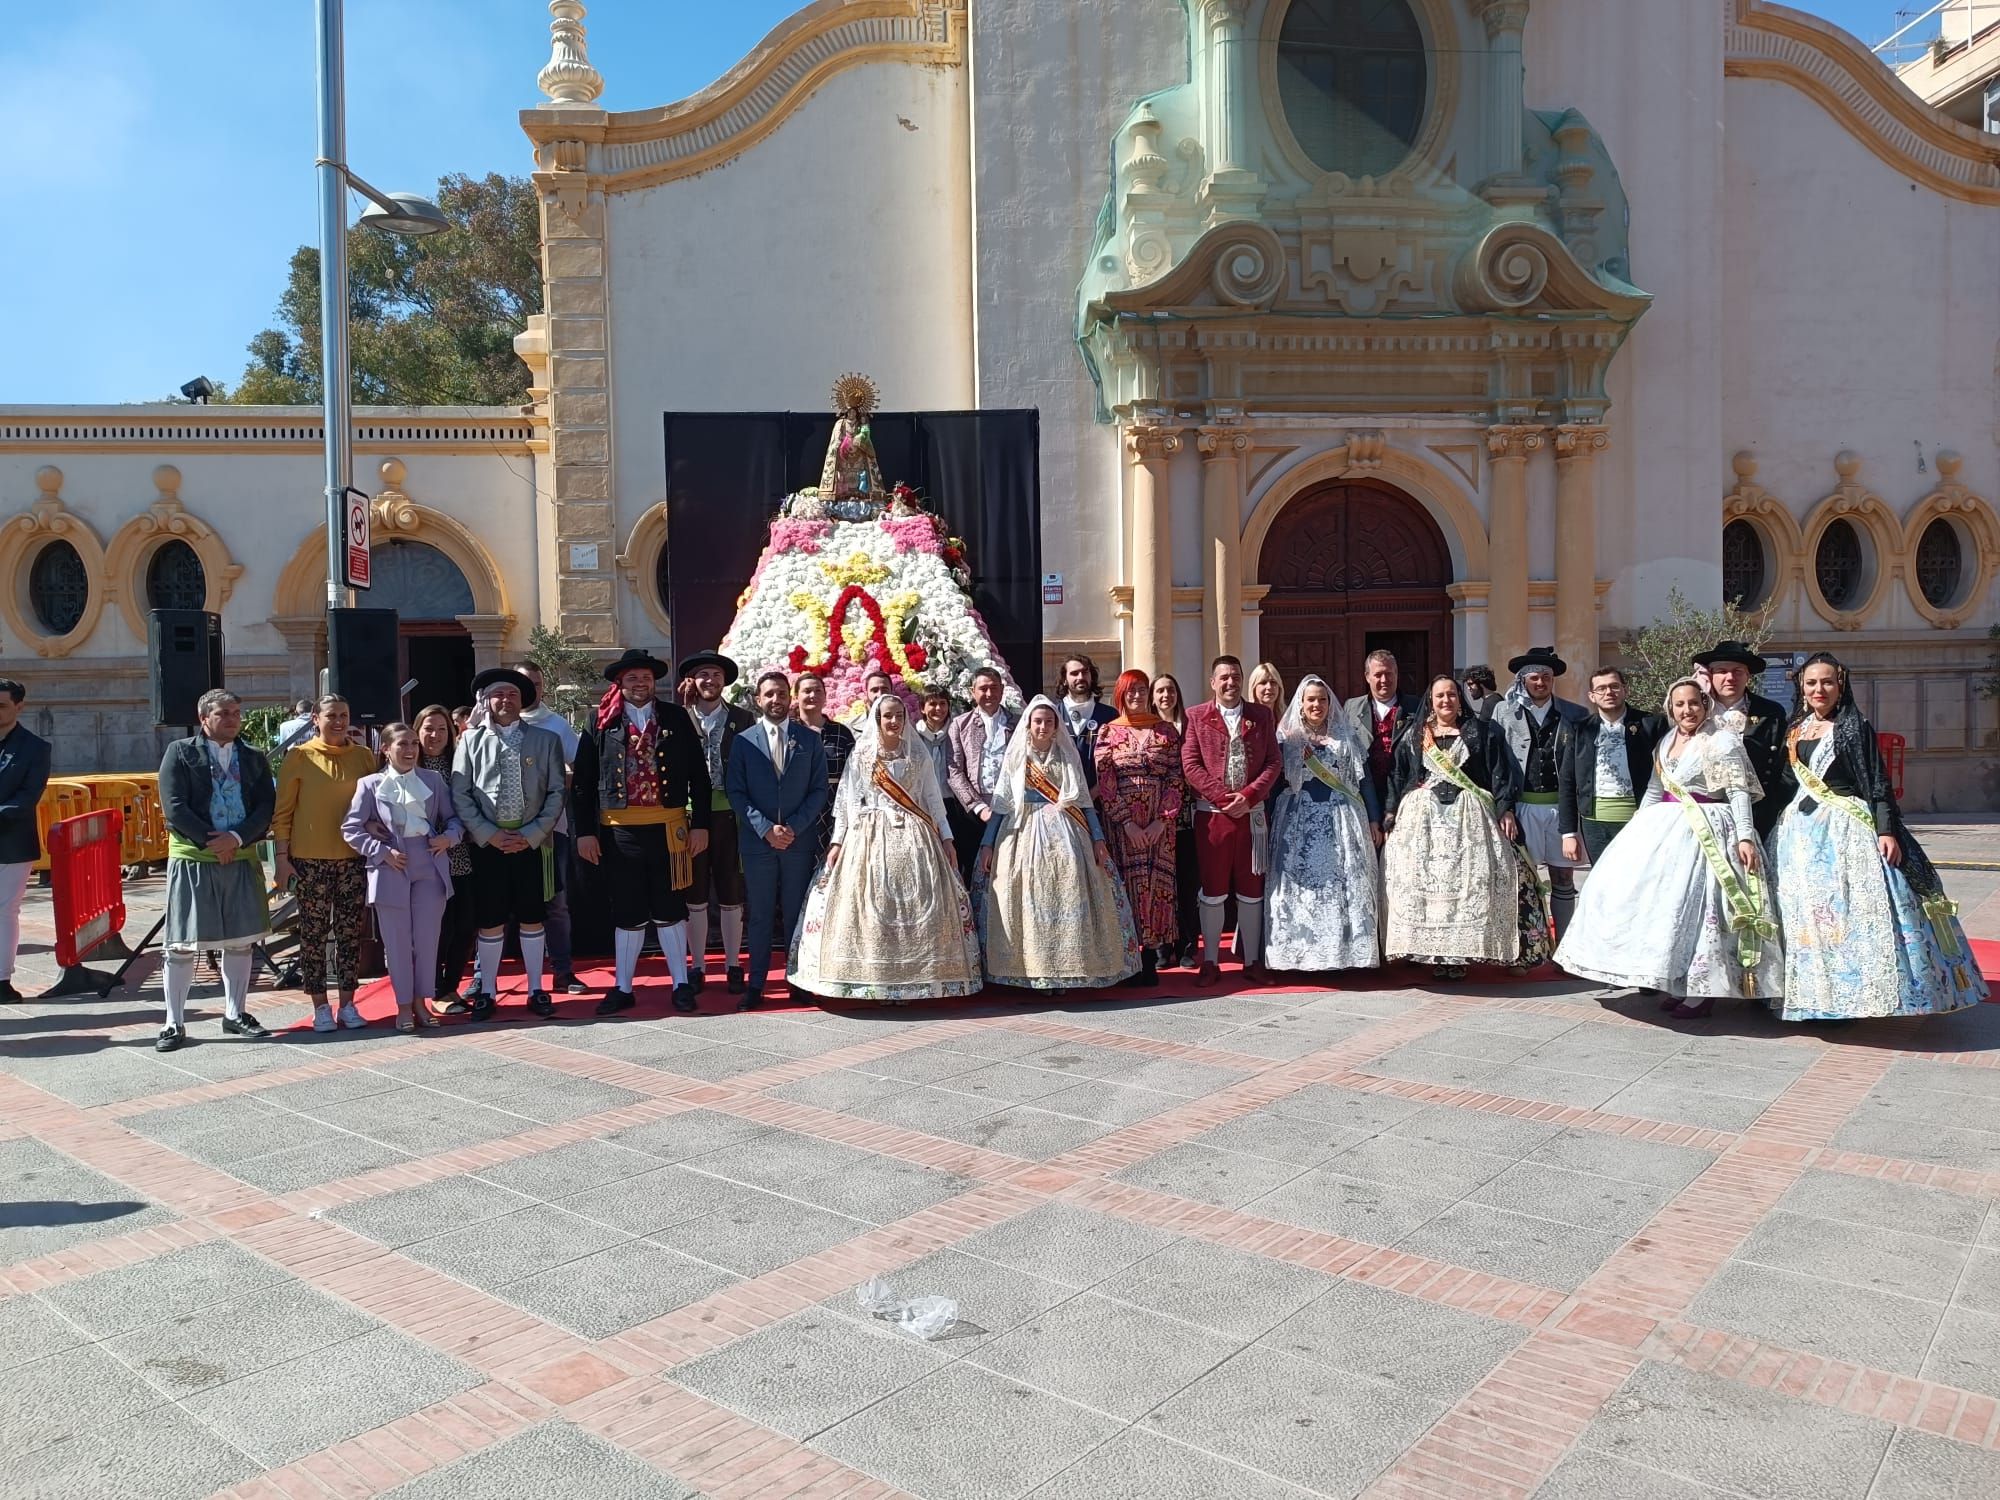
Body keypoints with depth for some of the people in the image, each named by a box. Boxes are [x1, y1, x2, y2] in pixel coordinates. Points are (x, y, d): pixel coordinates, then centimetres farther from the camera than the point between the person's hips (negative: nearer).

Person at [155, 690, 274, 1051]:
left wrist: (236, 838, -13)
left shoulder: (254, 757, 9)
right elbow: (174, 807, -8)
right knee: (182, 945, 0)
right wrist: (211, 843, -13)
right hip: (192, 859, -3)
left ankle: (235, 1015, 22)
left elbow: (267, 805, 2)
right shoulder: (180, 753, 0)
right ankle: (175, 1023, 9)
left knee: (240, 940, 10)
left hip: (242, 860, 4)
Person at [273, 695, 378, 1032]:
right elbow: (282, 812, 0)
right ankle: (320, 1007, 13)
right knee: (314, 933, 3)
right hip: (310, 859, -2)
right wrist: (282, 857, -6)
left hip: (353, 857, 2)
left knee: (350, 932, 6)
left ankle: (348, 1004, 16)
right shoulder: (299, 757, -1)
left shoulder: (364, 756, 6)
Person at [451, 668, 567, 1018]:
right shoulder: (471, 740, 4)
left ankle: (536, 990, 17)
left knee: (532, 919, 7)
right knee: (490, 921, 5)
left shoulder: (546, 740, 5)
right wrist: (489, 834, -8)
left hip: (532, 842, 0)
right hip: (486, 843, 0)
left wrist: (531, 835, -7)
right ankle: (486, 992, 16)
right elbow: (460, 794, 0)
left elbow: (556, 792, 2)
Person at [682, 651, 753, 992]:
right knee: (695, 896, 8)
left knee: (730, 896, 7)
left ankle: (733, 966, 18)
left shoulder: (741, 719, 4)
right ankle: (697, 967, 19)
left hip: (729, 815, 0)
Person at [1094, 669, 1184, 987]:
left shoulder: (1167, 731, 8)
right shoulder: (1108, 733, 5)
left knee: (1157, 882, -1)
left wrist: (1163, 820, -9)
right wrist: (1128, 823, -11)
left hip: (1160, 824, 1)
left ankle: (1150, 958, 6)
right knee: (1127, 882, -3)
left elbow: (1176, 778, 3)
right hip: (1121, 823, -1)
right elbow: (1105, 783, -2)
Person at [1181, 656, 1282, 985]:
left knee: (1251, 890, 7)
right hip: (1211, 814, -1)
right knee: (1212, 891, 2)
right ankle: (1210, 963, 9)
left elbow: (1274, 762, 3)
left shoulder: (1261, 715, 9)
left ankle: (1252, 961, 15)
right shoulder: (1196, 716, 4)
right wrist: (1222, 797, -13)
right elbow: (1190, 764, -3)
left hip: (1252, 814, 2)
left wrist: (1248, 796, -11)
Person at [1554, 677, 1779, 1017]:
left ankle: (1700, 991, 2)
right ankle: (1672, 984, 17)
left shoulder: (1723, 740, -6)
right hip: (1665, 829, 7)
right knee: (1657, 900, 5)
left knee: (1694, 905, -9)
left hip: (1704, 832, -7)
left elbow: (1739, 791, -11)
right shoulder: (1667, 741, 14)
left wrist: (1745, 836, -19)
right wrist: (1637, 828, 17)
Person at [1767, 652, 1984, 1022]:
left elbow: (1877, 783, -8)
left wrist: (1886, 830, -16)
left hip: (1845, 831, -5)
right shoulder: (1795, 730, 13)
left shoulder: (1856, 728, -2)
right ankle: (1812, 997, 11)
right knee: (1803, 913, 4)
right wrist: (1779, 825, 14)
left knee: (1849, 911, -8)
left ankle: (1845, 997, -3)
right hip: (1799, 831, 5)